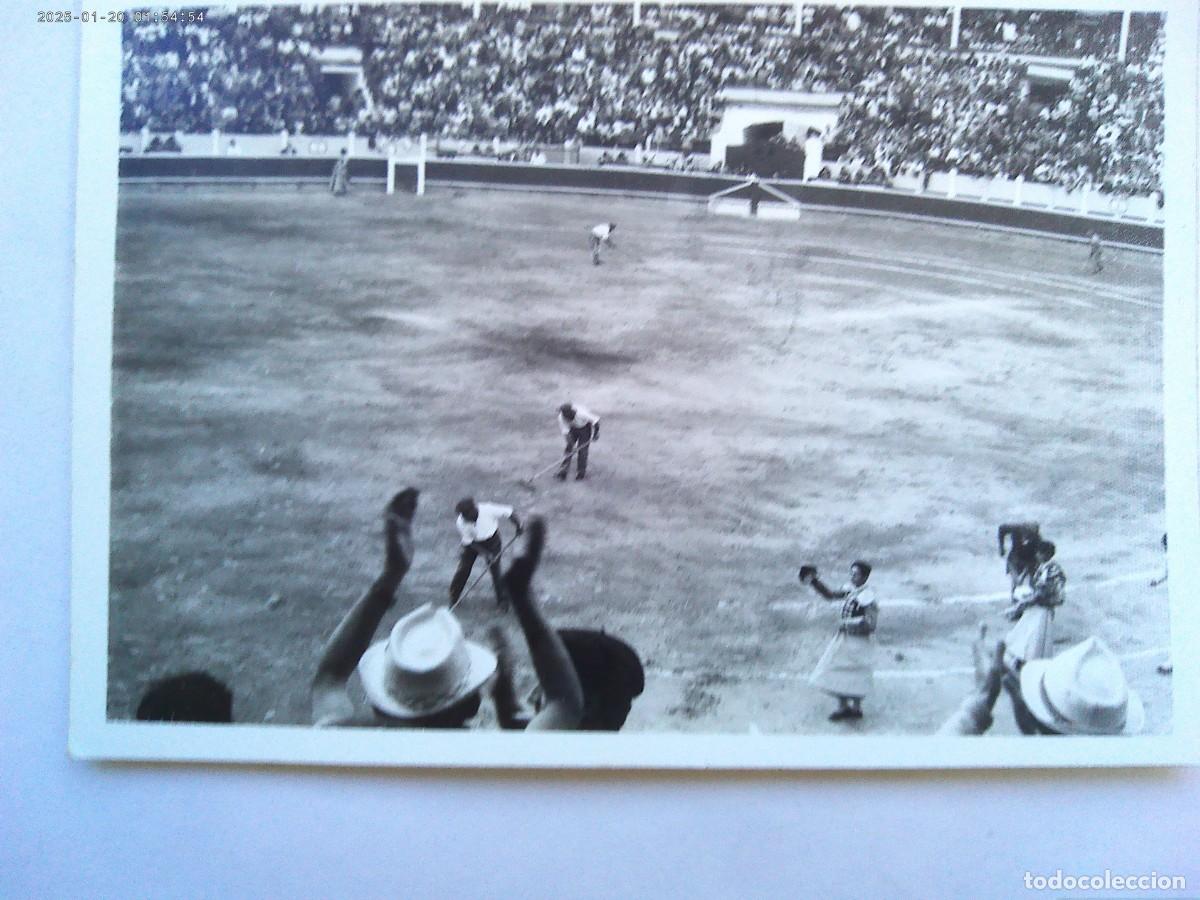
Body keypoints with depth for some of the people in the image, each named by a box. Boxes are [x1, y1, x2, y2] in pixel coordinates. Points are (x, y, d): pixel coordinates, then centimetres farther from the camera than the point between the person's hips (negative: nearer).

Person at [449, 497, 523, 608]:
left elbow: (509, 512, -21)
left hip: (492, 540, -1)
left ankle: (502, 600, 12)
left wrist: (518, 526, -16)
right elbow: (468, 542, -18)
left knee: (495, 568, -5)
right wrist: (487, 553, -26)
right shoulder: (461, 523, -27)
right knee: (463, 569, 0)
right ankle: (453, 598, 20)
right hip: (473, 543, 1)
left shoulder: (488, 509, -34)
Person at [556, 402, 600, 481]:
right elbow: (565, 432, -21)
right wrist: (572, 444, -25)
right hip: (573, 428, 3)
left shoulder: (582, 414, -41)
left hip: (585, 428, -3)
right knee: (569, 448, -4)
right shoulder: (561, 417, -31)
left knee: (582, 450, -7)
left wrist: (595, 434, -13)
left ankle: (581, 474, 8)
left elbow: (595, 420, -25)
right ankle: (562, 473, 0)